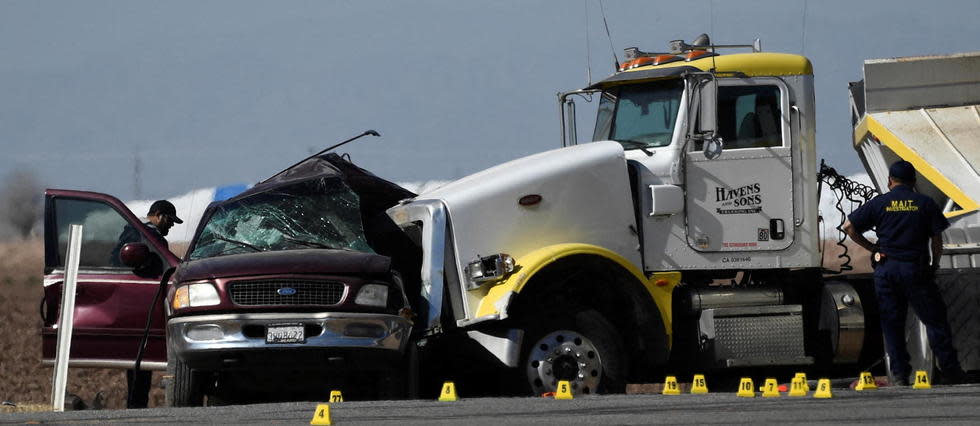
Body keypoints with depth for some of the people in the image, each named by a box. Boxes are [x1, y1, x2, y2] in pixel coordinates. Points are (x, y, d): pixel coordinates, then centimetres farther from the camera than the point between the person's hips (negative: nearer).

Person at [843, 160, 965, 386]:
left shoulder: (878, 203, 5)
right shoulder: (926, 204, 3)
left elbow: (849, 226, 3)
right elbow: (937, 238, 0)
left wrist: (872, 248, 11)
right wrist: (935, 264, 13)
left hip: (886, 269, 1)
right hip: (916, 269, -1)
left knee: (892, 324, 6)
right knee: (935, 320, 3)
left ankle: (900, 374, 2)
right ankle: (950, 372, 2)